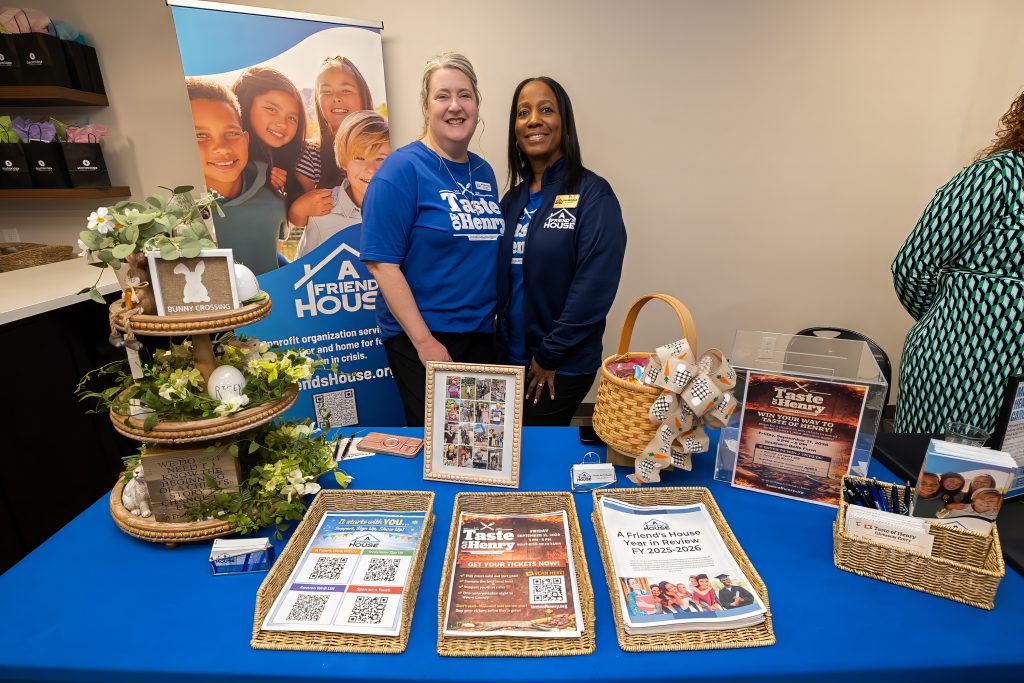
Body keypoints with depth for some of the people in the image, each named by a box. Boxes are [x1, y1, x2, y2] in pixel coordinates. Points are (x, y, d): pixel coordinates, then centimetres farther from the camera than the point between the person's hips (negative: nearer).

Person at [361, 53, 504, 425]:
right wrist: (425, 343, -17)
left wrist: (496, 319, 10)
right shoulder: (403, 168, -10)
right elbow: (381, 263, -15)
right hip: (422, 341, -6)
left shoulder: (483, 171, 10)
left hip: (482, 335, 7)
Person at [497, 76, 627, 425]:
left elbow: (594, 287, -18)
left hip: (562, 369, -6)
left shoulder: (593, 194, -11)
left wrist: (549, 355, -15)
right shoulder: (514, 199, 8)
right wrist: (502, 345, 3)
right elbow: (502, 279, 10)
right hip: (511, 358, 6)